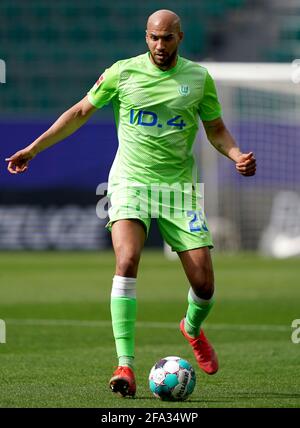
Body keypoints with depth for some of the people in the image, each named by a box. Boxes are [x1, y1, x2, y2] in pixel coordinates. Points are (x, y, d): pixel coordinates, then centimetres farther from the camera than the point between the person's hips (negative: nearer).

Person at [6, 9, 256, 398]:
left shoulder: (199, 78, 3)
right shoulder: (122, 72, -1)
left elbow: (216, 129, 13)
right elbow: (80, 112, 9)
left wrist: (236, 155, -8)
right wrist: (34, 148, 7)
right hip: (130, 181, -2)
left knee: (204, 282, -3)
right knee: (127, 261, -26)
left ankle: (192, 328, 34)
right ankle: (125, 365, -27)